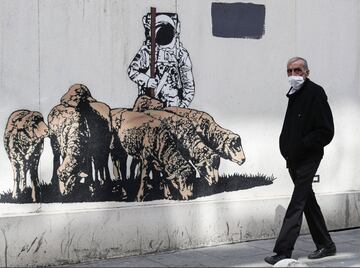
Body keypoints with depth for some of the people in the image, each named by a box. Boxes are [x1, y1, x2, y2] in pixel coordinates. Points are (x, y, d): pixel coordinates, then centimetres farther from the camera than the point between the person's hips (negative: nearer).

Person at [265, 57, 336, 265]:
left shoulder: (315, 93, -10)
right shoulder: (294, 95, 15)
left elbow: (326, 131, -15)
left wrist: (301, 145, -18)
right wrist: (285, 145, 11)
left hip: (308, 159, -9)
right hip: (294, 159, 9)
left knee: (297, 205, -10)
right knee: (308, 202, 15)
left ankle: (283, 252, -11)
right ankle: (325, 245, 27)